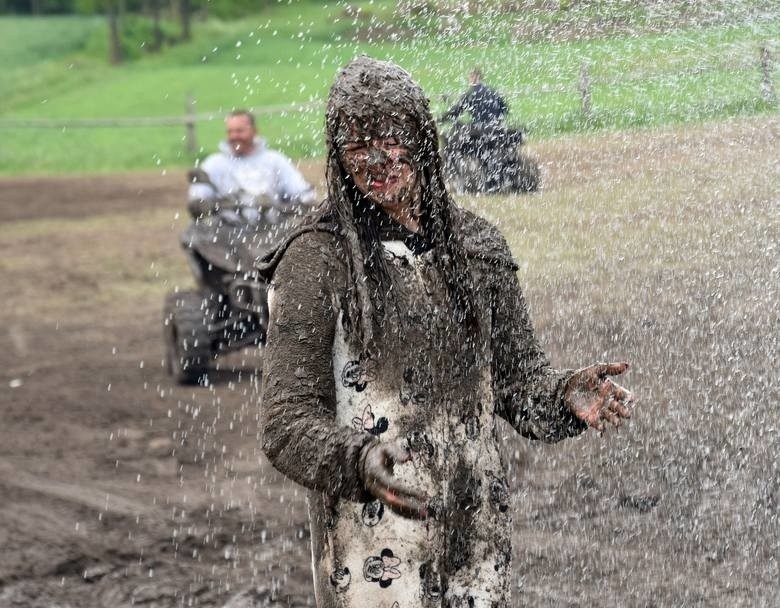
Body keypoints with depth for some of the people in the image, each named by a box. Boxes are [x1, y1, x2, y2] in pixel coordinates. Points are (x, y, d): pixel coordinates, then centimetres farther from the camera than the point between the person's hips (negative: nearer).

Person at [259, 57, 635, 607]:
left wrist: (566, 396, -9)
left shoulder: (477, 246, 8)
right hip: (372, 544, -4)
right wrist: (357, 462, -28)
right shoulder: (317, 260, -6)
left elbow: (519, 375, 13)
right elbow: (286, 421, -9)